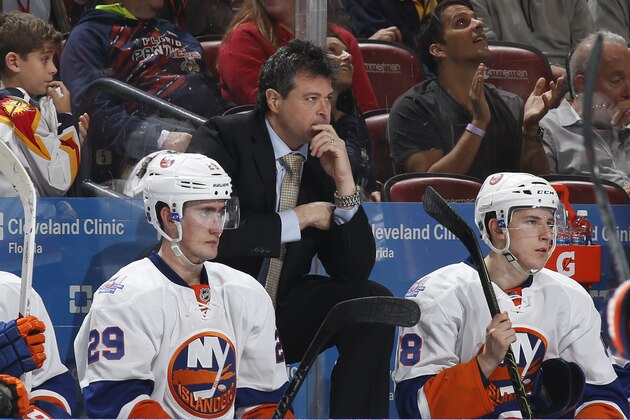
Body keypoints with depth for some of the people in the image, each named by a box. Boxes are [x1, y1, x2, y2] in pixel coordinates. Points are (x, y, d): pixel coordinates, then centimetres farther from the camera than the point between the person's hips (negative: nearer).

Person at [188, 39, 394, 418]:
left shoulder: (327, 157, 3)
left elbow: (355, 270, -2)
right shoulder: (224, 140, -11)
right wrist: (295, 221, -20)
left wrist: (345, 183, -15)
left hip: (284, 313, 6)